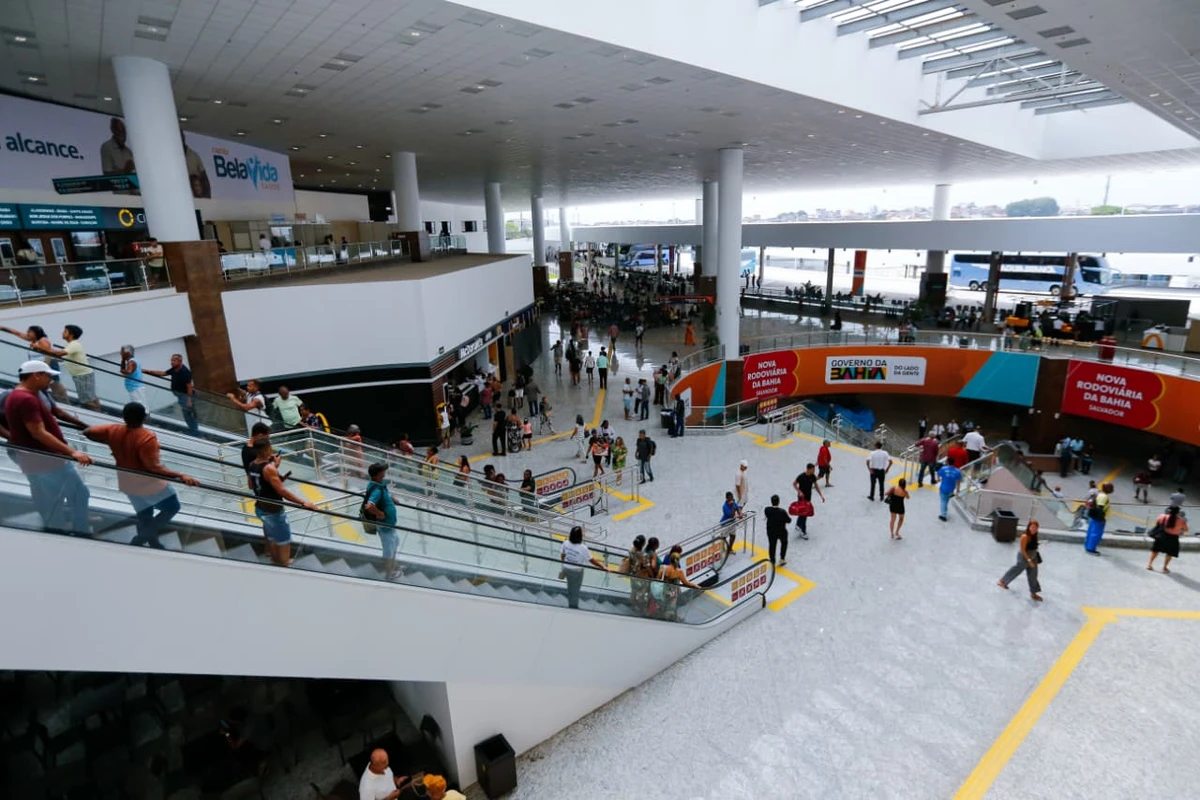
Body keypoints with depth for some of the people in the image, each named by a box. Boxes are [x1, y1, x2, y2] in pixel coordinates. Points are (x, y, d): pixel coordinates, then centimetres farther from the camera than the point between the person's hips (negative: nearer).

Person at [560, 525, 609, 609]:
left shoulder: (566, 543, -16)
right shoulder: (583, 548, -30)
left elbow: (562, 555, 0)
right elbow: (592, 560, -22)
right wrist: (604, 567, -12)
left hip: (566, 568, 5)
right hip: (576, 571, -5)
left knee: (570, 587, 27)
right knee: (575, 590, 17)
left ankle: (570, 605, 46)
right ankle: (574, 607, 35)